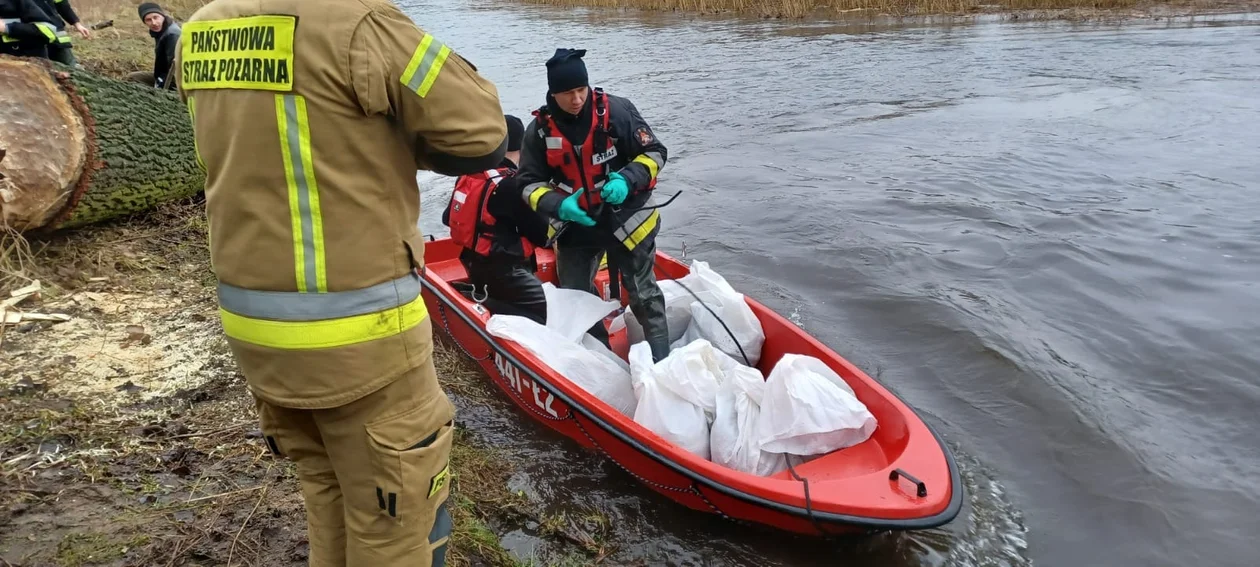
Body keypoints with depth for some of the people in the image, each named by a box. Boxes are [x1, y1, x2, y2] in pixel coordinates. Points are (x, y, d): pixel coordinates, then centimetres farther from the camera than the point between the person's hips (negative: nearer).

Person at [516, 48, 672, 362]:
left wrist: (628, 180, -25)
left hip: (625, 219, -3)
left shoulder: (616, 110, -14)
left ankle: (662, 359, 23)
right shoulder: (540, 129, -8)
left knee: (643, 294, 8)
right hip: (575, 225, 3)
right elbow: (529, 183, -3)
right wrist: (557, 205, -22)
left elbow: (654, 151, -7)